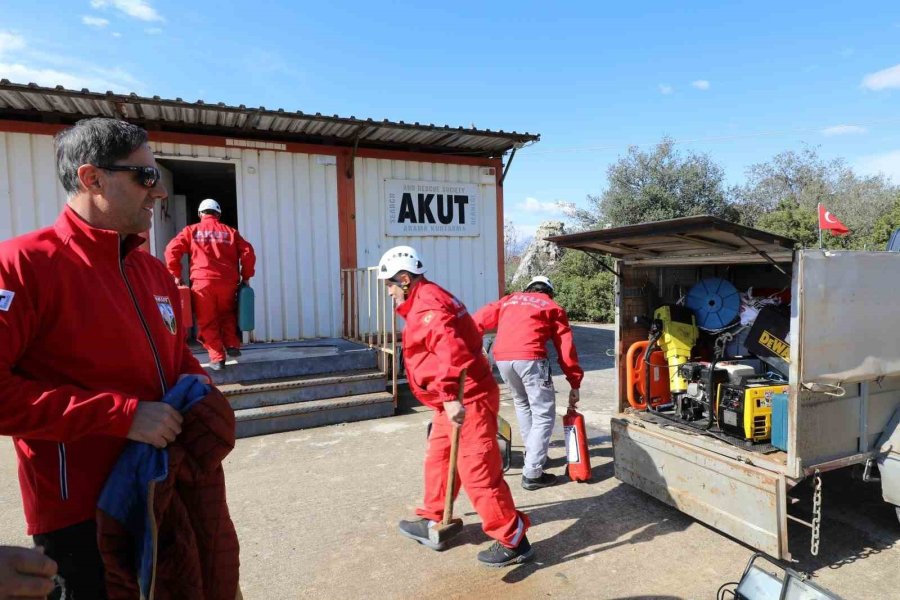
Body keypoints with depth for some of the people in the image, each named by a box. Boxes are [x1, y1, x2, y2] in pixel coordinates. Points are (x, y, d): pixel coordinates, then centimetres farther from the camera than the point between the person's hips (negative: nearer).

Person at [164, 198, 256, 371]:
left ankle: (217, 358, 4)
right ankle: (232, 345, 9)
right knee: (227, 314, 24)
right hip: (228, 282, 2)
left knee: (207, 322, 8)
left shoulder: (191, 230, 13)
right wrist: (245, 277, 12)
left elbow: (172, 250, 3)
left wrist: (176, 275, 9)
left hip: (202, 281, -1)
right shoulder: (230, 231, 15)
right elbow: (248, 252, 6)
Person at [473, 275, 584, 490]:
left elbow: (480, 319, 17)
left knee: (522, 404, 27)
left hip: (502, 358, 5)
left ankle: (533, 454, 36)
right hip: (530, 358, -4)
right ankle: (532, 474, 2)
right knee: (544, 415, 5)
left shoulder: (509, 300, 30)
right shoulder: (553, 308, 20)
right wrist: (575, 384, 17)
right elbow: (566, 349, 15)